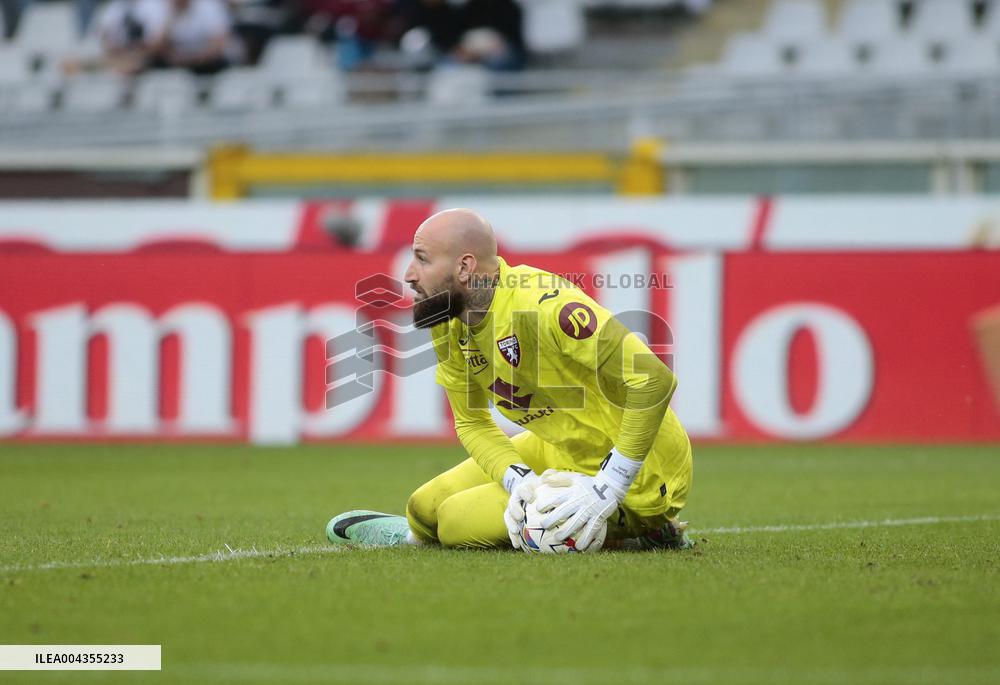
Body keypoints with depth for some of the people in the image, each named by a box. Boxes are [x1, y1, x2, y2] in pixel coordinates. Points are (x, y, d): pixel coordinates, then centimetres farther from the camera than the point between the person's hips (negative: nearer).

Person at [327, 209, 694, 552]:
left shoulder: (544, 304, -30)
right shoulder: (448, 325, -3)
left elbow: (654, 381, -33)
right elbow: (472, 424, 4)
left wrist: (608, 488, -31)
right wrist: (519, 480, -18)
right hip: (560, 450, 8)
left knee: (457, 522, -13)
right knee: (426, 508, 4)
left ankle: (626, 529, 0)